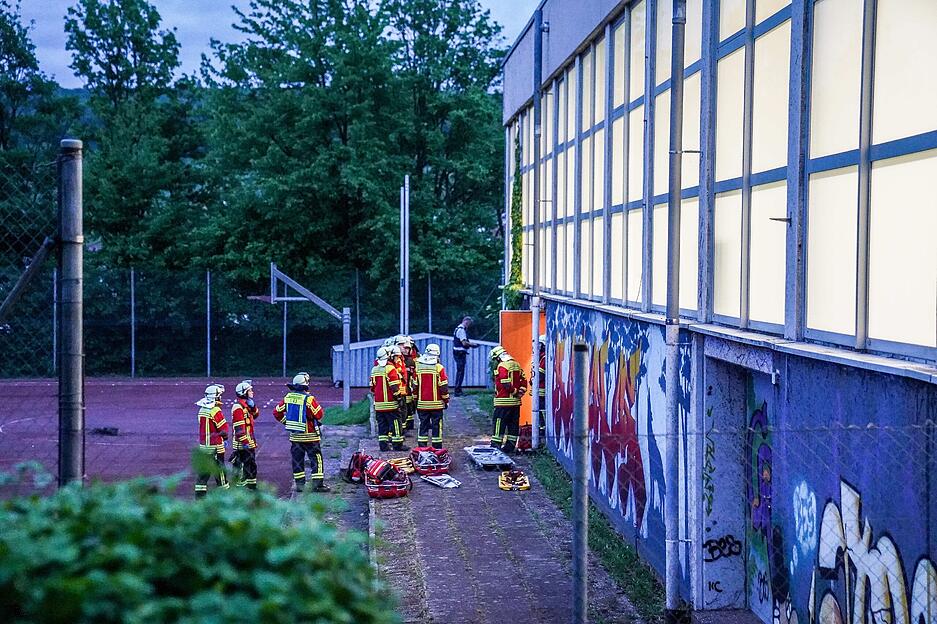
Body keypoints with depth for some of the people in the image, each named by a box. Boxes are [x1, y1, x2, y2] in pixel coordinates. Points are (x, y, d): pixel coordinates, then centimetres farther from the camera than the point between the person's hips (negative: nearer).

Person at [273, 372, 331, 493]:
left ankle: (299, 484, 15)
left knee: (297, 460, 13)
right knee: (316, 459, 3)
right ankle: (318, 484, 1)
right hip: (309, 436, -5)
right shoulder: (309, 399, -18)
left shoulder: (288, 397, 1)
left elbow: (277, 412, 7)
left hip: (295, 436, 5)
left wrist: (286, 422, 15)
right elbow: (319, 414, -14)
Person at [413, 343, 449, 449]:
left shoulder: (418, 367, 1)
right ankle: (437, 447, 4)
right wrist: (446, 400, 5)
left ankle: (422, 447, 9)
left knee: (423, 425, 10)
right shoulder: (439, 368, -9)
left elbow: (415, 385, 7)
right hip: (436, 403, -3)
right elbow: (443, 386, -6)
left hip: (422, 403, 3)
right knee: (436, 426, 4)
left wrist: (416, 400, 17)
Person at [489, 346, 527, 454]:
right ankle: (511, 445, 15)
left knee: (499, 423, -3)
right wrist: (520, 393, 8)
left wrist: (514, 392, -9)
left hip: (504, 401, -8)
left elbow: (506, 384, -21)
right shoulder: (516, 365, 13)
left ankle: (496, 444, -4)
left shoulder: (502, 366, -13)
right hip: (516, 401, 8)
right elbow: (524, 381, 13)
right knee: (513, 424, 11)